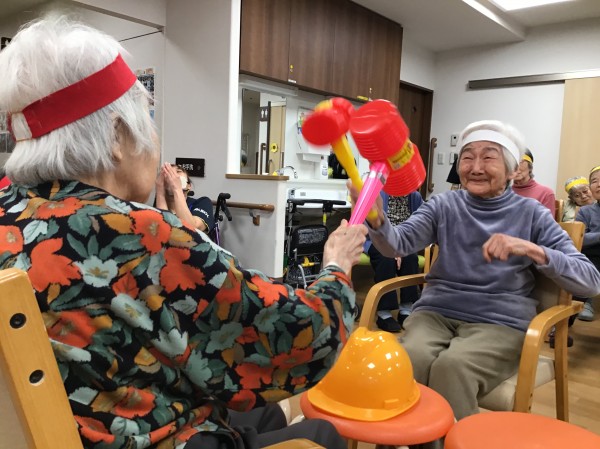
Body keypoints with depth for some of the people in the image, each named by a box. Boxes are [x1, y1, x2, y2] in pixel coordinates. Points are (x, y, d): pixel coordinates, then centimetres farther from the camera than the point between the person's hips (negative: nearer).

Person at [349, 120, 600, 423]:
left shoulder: (530, 213, 4)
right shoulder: (444, 205, 7)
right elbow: (398, 244, -10)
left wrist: (532, 250, -19)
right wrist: (376, 218, -33)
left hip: (500, 322, -1)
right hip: (437, 311, 2)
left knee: (452, 366, -31)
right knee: (410, 360, -30)